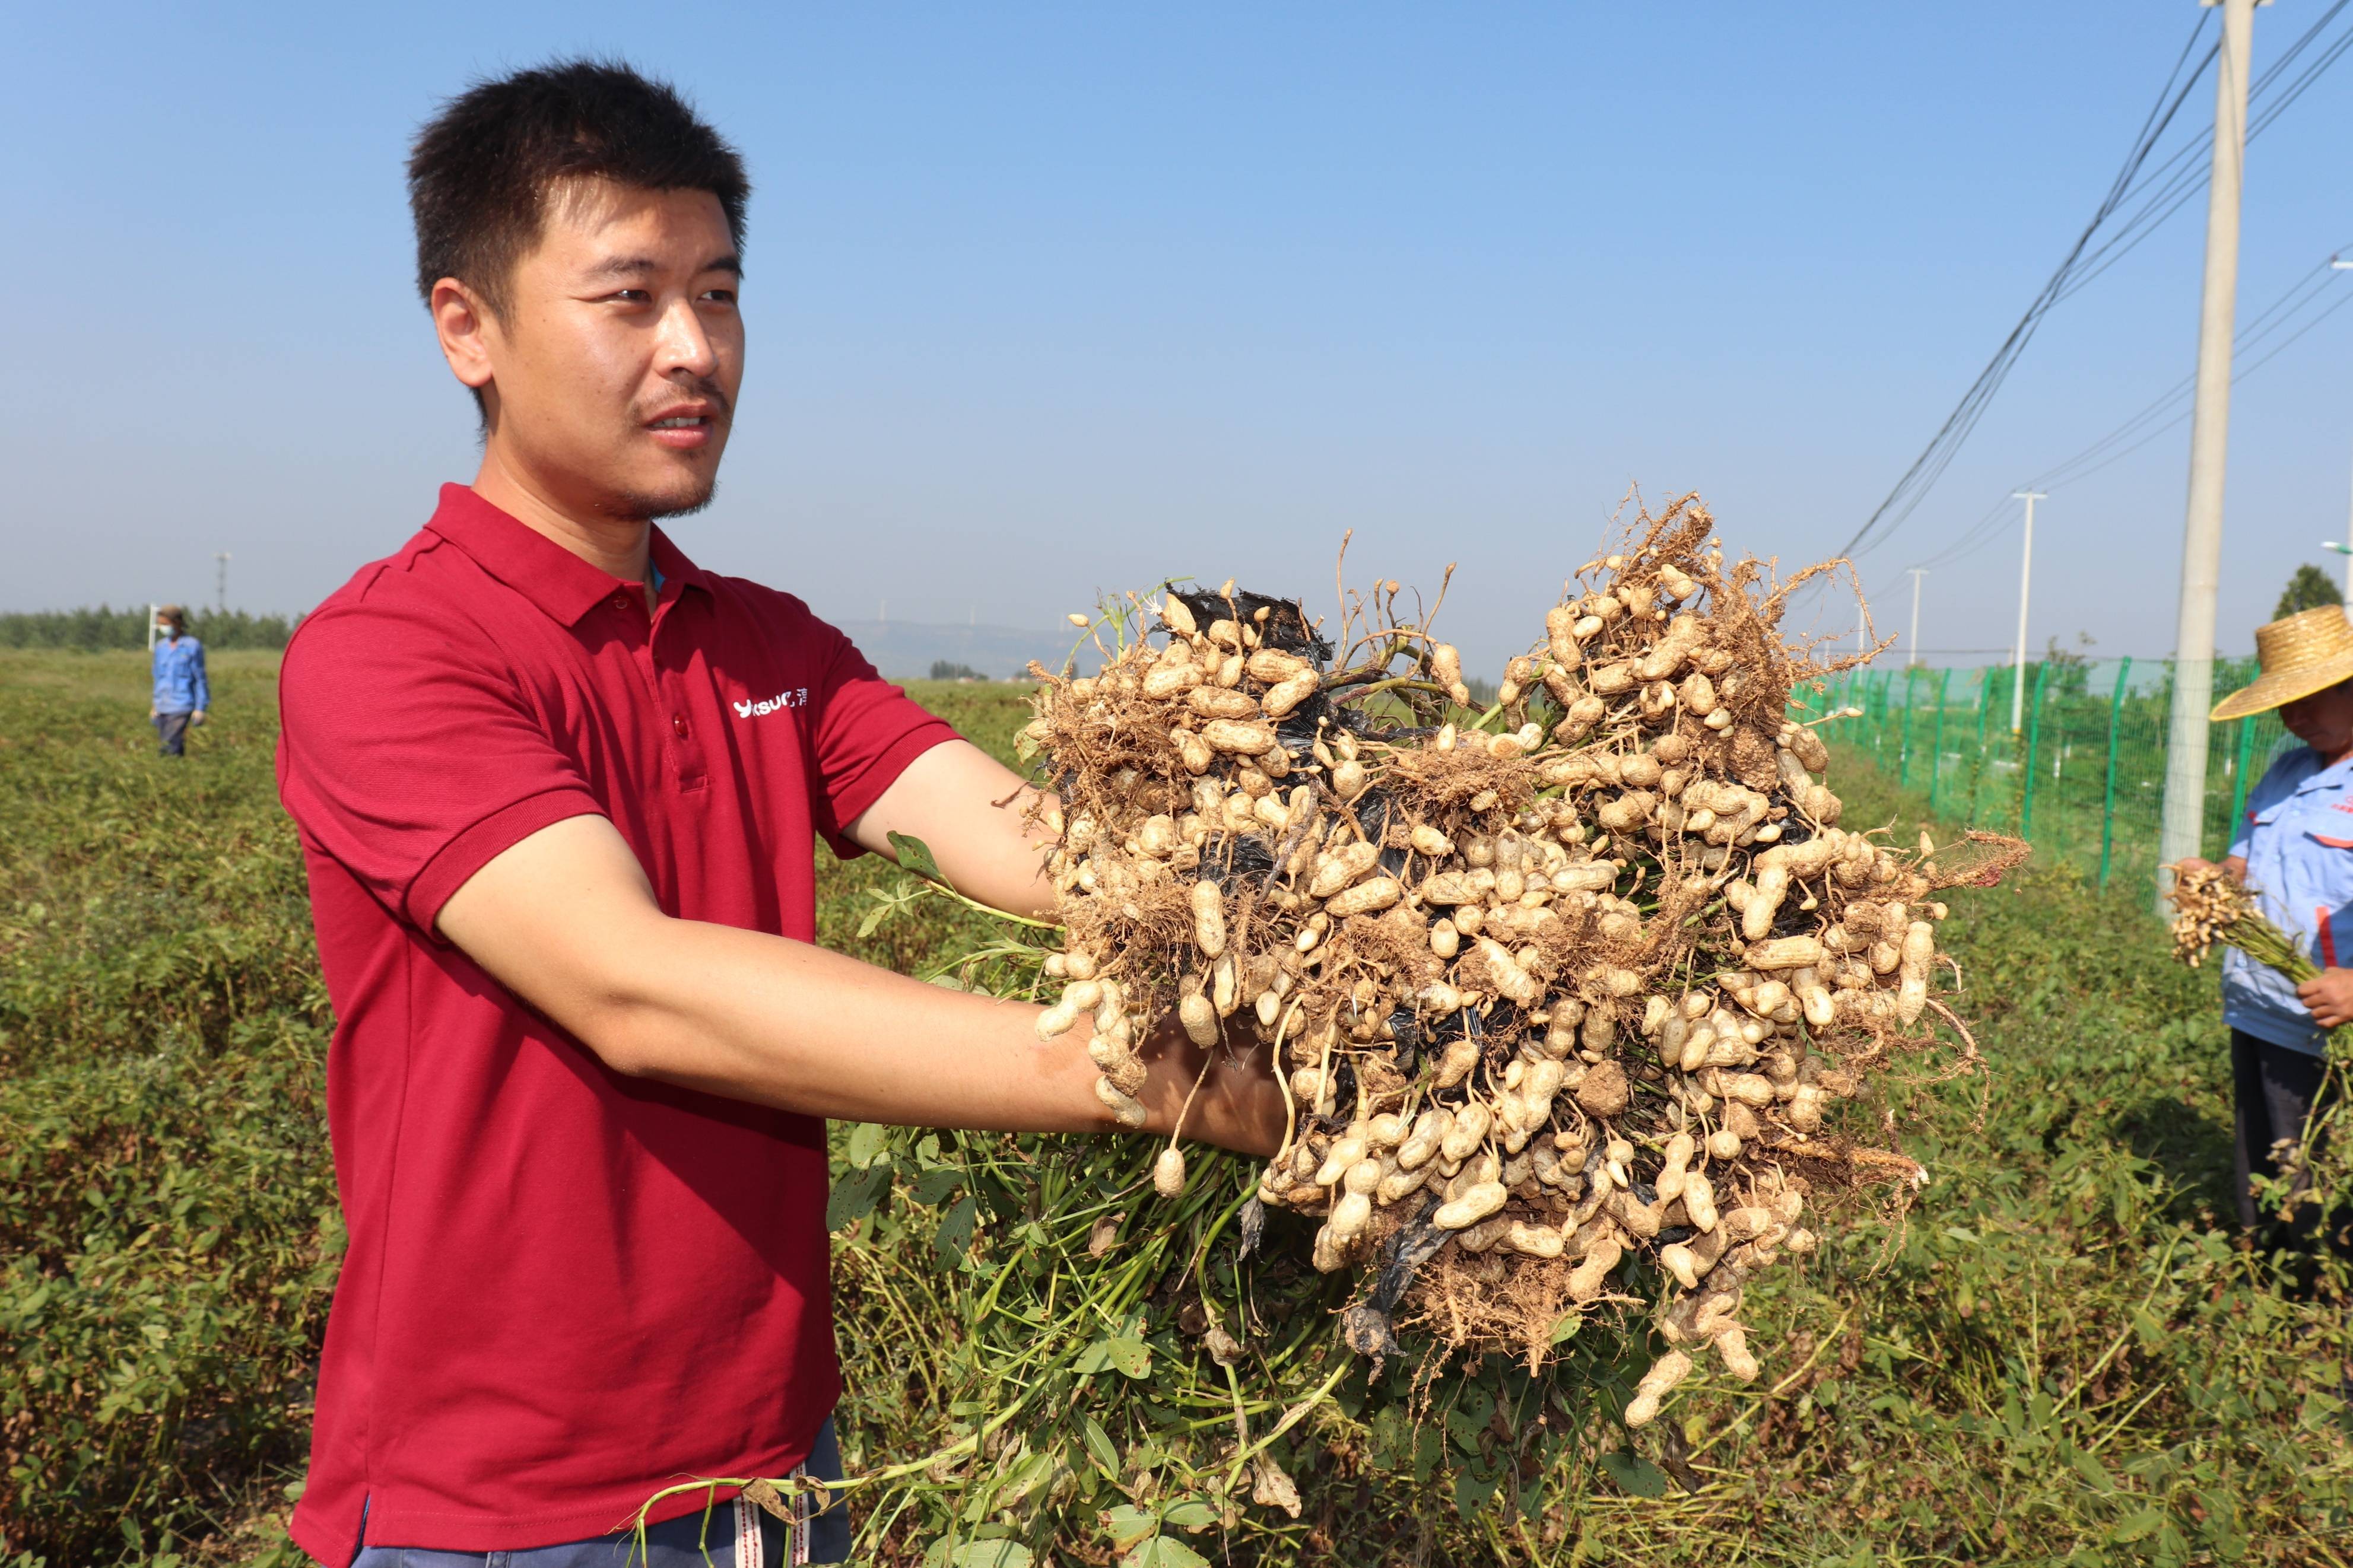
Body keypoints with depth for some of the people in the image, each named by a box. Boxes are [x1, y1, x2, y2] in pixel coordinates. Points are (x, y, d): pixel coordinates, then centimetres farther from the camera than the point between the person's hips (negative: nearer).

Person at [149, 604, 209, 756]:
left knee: (172, 745, -16)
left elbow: (200, 679, -2)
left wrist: (200, 708, -6)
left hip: (181, 707, -6)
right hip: (163, 707, 6)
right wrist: (155, 706, 20)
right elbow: (158, 678, 21)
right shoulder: (161, 646, 13)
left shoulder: (192, 646, -4)